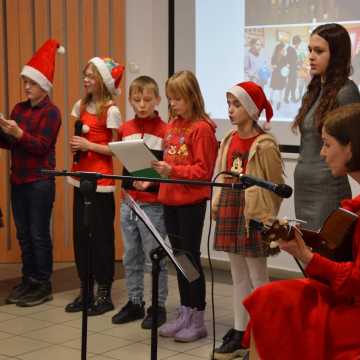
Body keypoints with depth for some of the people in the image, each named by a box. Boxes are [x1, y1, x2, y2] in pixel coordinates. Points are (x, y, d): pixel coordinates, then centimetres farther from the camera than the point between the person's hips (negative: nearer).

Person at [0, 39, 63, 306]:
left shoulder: (51, 112, -9)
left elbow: (42, 146, -16)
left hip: (40, 182, -7)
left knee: (39, 234, -2)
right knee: (23, 233, 10)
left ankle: (44, 285, 7)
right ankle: (29, 280, 19)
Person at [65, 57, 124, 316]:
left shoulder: (111, 111, -11)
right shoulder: (81, 105, 9)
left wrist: (89, 145, -17)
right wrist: (75, 146, 0)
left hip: (101, 182, -7)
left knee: (102, 236, 1)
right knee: (81, 234, 10)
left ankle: (104, 294, 11)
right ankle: (85, 291, 20)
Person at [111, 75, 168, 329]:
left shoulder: (165, 131, -9)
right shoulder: (125, 129, 7)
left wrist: (152, 181, -23)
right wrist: (130, 183, 3)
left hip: (153, 204, -5)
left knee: (155, 259, 3)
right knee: (131, 258, 14)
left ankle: (159, 306, 14)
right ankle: (135, 302, 26)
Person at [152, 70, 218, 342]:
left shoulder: (201, 128, -13)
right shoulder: (172, 125, 10)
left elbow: (203, 170, -15)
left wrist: (173, 171, -23)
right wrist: (162, 170, 2)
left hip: (192, 201, -7)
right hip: (170, 199, 8)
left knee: (191, 256, -1)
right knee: (178, 257, 13)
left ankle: (198, 319, 9)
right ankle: (185, 313, 23)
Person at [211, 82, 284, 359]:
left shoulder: (265, 145, -12)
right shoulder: (229, 141, 7)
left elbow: (276, 186, -8)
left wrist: (264, 217, -5)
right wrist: (218, 207, 8)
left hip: (253, 218, -7)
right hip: (230, 214, 7)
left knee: (258, 278, 3)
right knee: (238, 277, 14)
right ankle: (239, 332, 24)